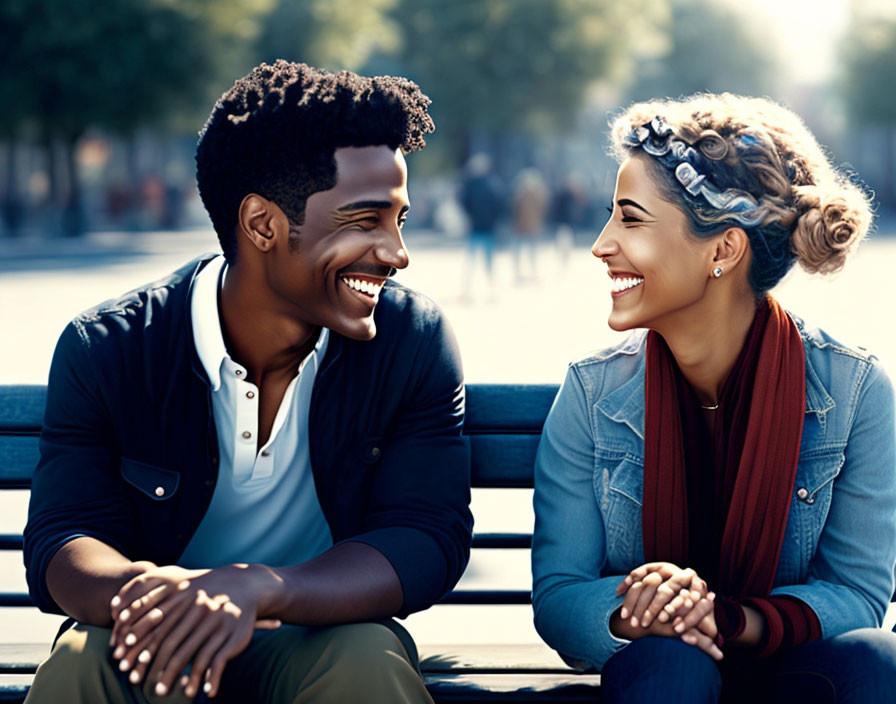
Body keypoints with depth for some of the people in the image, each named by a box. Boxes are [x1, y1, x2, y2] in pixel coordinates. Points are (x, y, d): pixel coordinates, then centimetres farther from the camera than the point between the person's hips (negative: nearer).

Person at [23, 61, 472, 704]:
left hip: (329, 637, 0)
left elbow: (429, 542, -15)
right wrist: (143, 590, -39)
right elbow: (61, 543, -13)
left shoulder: (415, 343, -8)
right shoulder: (105, 350, -8)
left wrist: (261, 589, -36)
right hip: (165, 650, 0)